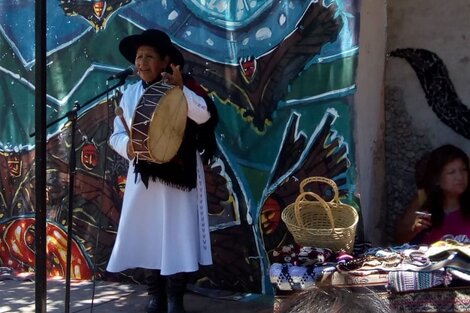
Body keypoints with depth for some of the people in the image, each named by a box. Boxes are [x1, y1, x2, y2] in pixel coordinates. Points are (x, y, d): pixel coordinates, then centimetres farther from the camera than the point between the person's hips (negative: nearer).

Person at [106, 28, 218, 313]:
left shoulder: (186, 88, -7)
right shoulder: (131, 93, 6)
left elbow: (205, 115, -24)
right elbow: (117, 134, 7)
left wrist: (181, 90, -38)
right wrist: (127, 145, -16)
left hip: (178, 178, -4)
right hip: (143, 179, 5)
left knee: (176, 237, -3)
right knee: (147, 236, 9)